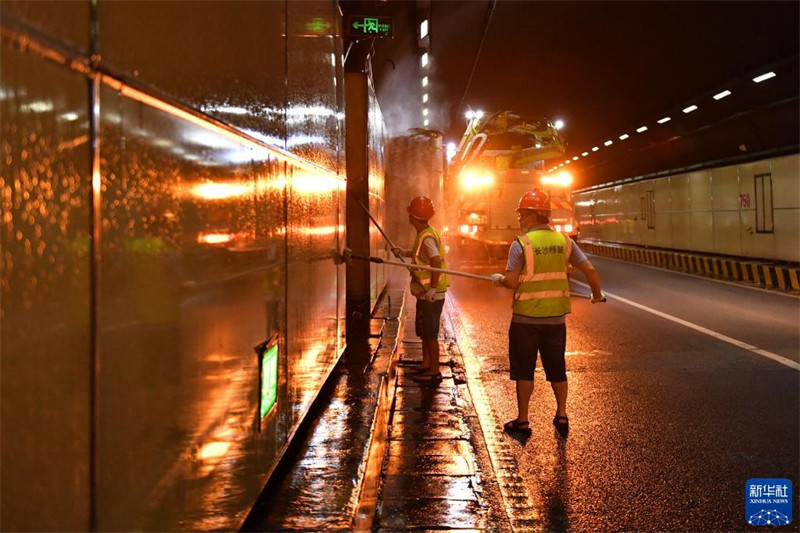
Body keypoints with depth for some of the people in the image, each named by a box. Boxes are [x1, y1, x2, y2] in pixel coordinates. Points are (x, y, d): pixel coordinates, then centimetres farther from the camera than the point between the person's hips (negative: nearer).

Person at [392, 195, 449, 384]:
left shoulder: (427, 237, -21)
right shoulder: (424, 234, 11)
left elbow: (437, 261, -32)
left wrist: (433, 288, -34)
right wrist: (404, 253, 31)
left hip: (431, 295, -10)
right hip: (425, 293, 10)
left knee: (430, 333, -3)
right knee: (422, 329, 20)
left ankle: (434, 372, 5)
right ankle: (426, 364, 32)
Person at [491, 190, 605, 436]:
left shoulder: (521, 243, -12)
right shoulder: (563, 240, 1)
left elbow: (511, 282, -16)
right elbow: (589, 270, 1)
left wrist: (498, 279, 6)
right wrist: (597, 294, 17)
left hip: (526, 316, -4)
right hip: (556, 315, 4)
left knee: (524, 368, 6)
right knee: (556, 366, 17)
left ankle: (522, 420, 12)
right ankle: (561, 414, 20)